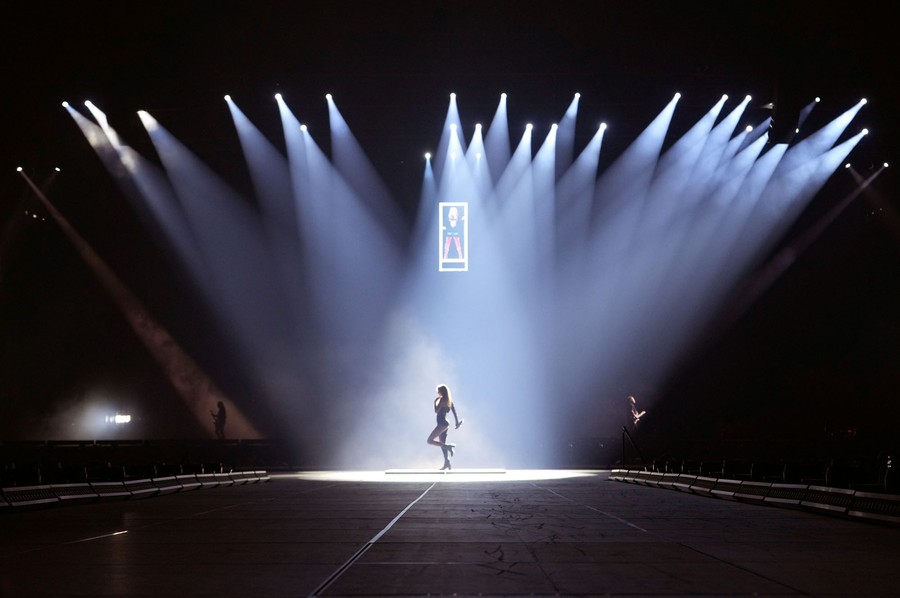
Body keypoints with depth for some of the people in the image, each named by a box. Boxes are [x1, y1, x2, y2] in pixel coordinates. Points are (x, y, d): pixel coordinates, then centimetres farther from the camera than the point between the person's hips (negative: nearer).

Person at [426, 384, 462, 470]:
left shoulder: (442, 399, -13)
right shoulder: (449, 400, 13)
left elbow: (436, 411, -17)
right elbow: (454, 412, 15)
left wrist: (435, 402, -3)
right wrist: (457, 422, 17)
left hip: (442, 423, -10)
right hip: (445, 423, 10)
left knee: (430, 440, -8)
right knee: (442, 443, 12)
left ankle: (448, 446, -14)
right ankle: (447, 462, 6)